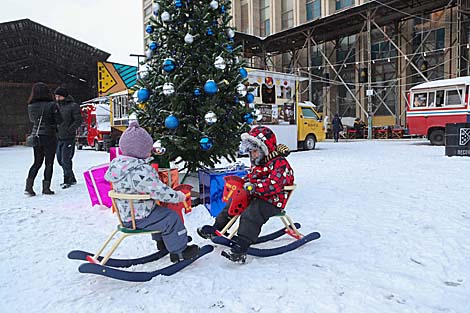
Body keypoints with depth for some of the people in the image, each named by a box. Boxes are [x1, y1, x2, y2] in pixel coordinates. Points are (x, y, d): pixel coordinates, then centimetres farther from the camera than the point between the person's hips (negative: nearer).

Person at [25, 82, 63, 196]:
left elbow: (32, 120, 15)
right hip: (49, 136, -4)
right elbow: (59, 121, -9)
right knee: (49, 163, 6)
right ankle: (46, 187, 7)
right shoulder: (51, 105, -15)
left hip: (36, 135, 5)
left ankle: (29, 186, 7)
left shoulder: (31, 106, 0)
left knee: (37, 162, 16)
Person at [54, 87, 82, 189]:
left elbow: (78, 121, -10)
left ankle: (68, 181, 7)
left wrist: (69, 130, -17)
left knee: (66, 160, -6)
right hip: (58, 138, 8)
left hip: (68, 138, -7)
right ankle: (72, 179, 24)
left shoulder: (73, 106, -6)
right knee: (60, 160, 12)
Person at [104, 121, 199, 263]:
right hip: (138, 218, -10)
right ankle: (178, 251, 11)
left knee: (160, 212, 28)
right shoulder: (140, 171, -31)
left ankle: (161, 241, 45)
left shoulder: (117, 163, 1)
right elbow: (159, 191, -28)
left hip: (126, 213, 10)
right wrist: (178, 196, -12)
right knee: (171, 218, -2)